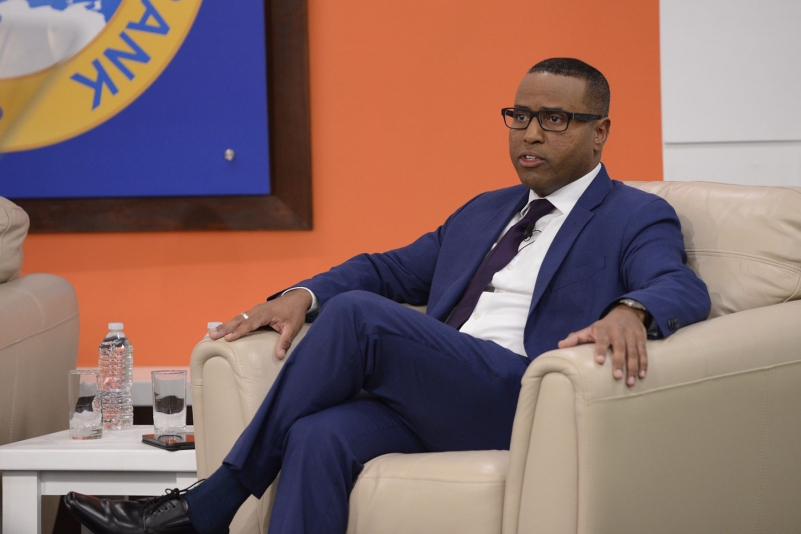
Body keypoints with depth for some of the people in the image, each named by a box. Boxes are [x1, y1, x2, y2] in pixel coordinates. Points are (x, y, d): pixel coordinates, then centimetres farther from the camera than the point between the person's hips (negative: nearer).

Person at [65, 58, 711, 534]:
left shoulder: (637, 219, 10)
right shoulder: (484, 211, 31)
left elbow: (684, 289, -9)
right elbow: (390, 269, 28)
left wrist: (629, 311, -34)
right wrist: (305, 294, 7)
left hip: (521, 402, -6)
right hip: (426, 398, 6)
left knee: (358, 314, -26)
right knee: (321, 437, -29)